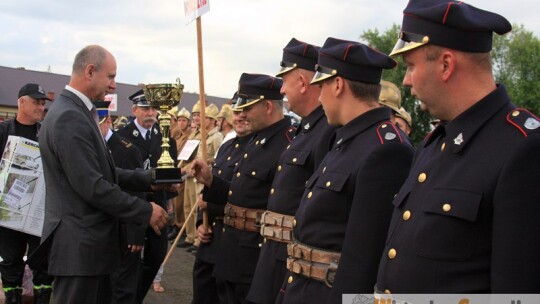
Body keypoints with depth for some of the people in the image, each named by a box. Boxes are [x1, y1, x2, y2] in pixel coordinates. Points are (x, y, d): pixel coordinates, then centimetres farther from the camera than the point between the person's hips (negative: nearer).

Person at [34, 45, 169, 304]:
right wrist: (145, 211, -16)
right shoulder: (70, 118, -20)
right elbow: (91, 186, -24)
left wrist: (149, 178, 7)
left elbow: (102, 172, 14)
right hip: (79, 245, -10)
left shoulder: (75, 112, 13)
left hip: (88, 241, 10)